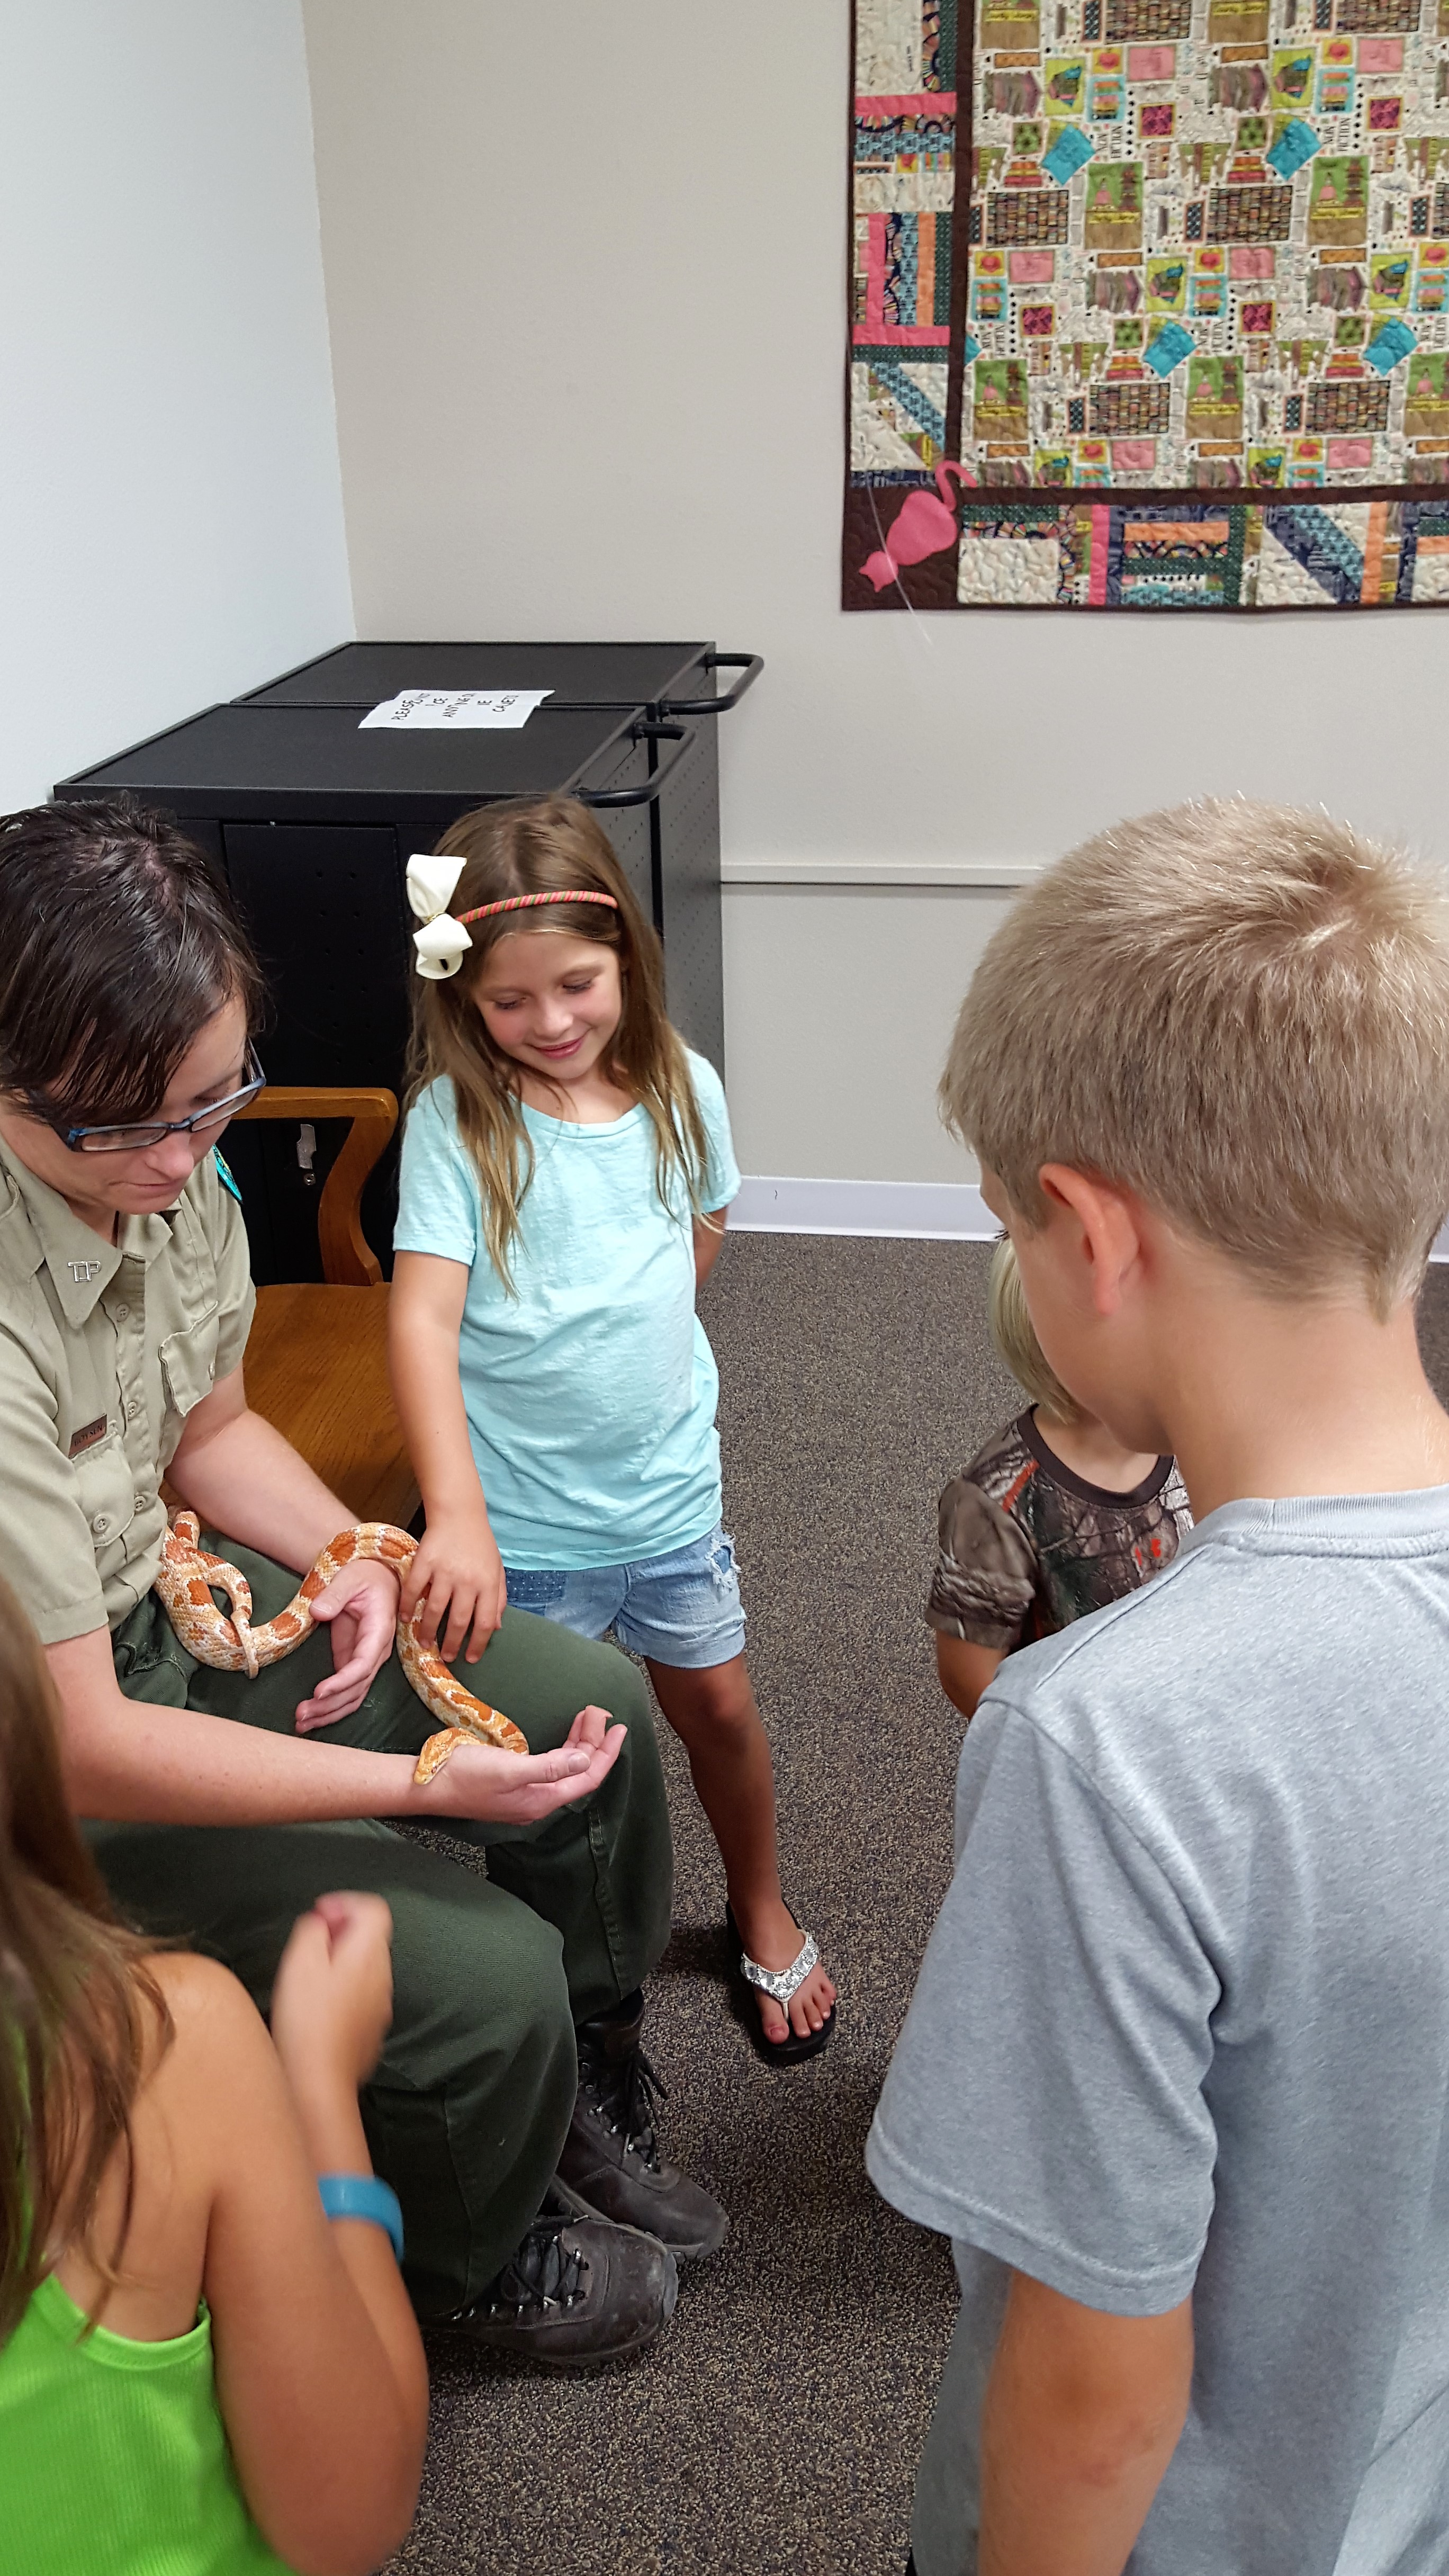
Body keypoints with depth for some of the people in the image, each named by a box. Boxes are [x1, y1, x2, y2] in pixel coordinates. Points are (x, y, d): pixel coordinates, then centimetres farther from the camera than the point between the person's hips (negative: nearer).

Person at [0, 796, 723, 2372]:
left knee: (591, 1705, 7)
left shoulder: (175, 1173, -9)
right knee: (485, 1975, -16)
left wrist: (349, 1559, -9)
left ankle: (587, 2099, 32)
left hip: (168, 1598, 8)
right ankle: (463, 2260, 22)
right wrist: (423, 1783, -28)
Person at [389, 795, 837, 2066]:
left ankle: (761, 1911, 44)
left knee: (718, 1703, 17)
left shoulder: (681, 1089, -5)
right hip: (519, 1511, -3)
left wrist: (622, 1340, 6)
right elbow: (423, 1319, -27)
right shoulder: (456, 1118, -18)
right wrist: (457, 1518, -39)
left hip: (669, 1479, 3)